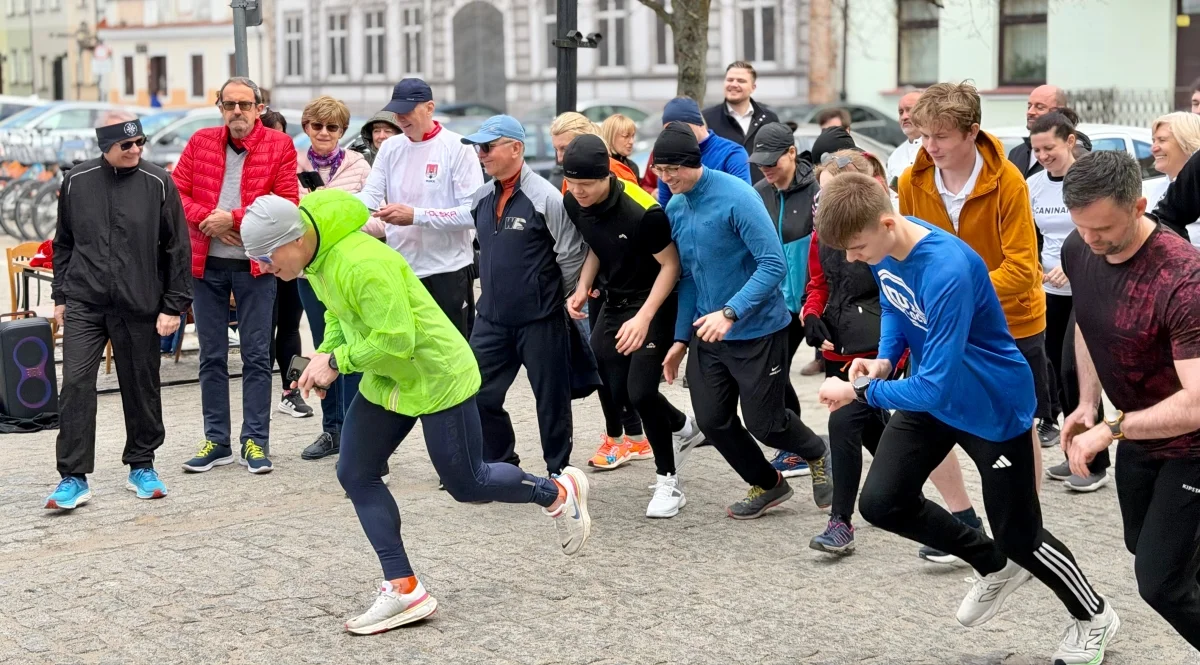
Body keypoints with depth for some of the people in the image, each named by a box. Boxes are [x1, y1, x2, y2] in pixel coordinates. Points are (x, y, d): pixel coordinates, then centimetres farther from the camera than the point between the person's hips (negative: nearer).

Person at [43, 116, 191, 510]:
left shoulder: (158, 184, -3)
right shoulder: (77, 181, 3)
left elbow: (177, 249, 0)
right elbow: (64, 243, 13)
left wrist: (174, 305, -2)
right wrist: (60, 295, 11)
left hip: (140, 307, -1)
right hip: (84, 304, 1)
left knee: (142, 388, 8)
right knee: (75, 385, -7)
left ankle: (142, 466, 26)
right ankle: (73, 478, -2)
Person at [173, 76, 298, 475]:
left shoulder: (279, 146, -3)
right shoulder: (200, 143, 5)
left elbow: (287, 203, -11)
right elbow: (176, 193, 2)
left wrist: (233, 218, -16)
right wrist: (210, 220, -14)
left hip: (255, 265, -3)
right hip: (205, 264, 3)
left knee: (257, 355, 2)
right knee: (212, 356, 8)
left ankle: (255, 442, 9)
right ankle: (217, 441, 16)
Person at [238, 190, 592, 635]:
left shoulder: (362, 264, -33)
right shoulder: (313, 258, -3)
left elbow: (396, 340, -32)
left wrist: (336, 361, -23)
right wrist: (326, 353, -4)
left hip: (437, 377, -9)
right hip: (384, 382, 9)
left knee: (466, 485, 3)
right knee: (355, 475, 1)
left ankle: (557, 493, 30)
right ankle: (404, 590, 5)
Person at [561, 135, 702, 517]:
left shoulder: (643, 211, -28)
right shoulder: (573, 204, -7)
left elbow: (671, 264, -19)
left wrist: (644, 317, -27)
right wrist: (582, 289, -2)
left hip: (655, 305, -7)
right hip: (615, 303, 7)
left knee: (641, 391, -16)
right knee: (619, 392, 9)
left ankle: (668, 482, 2)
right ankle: (687, 428, 37)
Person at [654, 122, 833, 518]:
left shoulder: (735, 196, -20)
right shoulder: (675, 209, 3)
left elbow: (773, 264, -24)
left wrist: (730, 312, -32)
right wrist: (682, 338, 10)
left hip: (758, 332, -7)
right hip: (706, 333, 7)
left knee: (763, 423, 1)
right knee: (712, 420, 4)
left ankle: (817, 455, 34)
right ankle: (768, 485, 28)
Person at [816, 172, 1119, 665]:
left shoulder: (947, 271, -38)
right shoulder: (884, 248, -12)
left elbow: (935, 387, -36)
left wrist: (859, 391, -25)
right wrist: (884, 360, -8)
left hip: (994, 406, -8)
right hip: (931, 392, 8)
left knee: (1019, 536, 3)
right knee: (880, 503, 1)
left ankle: (1094, 617, 32)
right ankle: (995, 566, 24)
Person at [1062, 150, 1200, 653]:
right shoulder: (1078, 252, -11)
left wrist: (1110, 429, -32)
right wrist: (1087, 404, 0)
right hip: (1137, 433, 8)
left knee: (1159, 581, -10)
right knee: (1143, 548, 25)